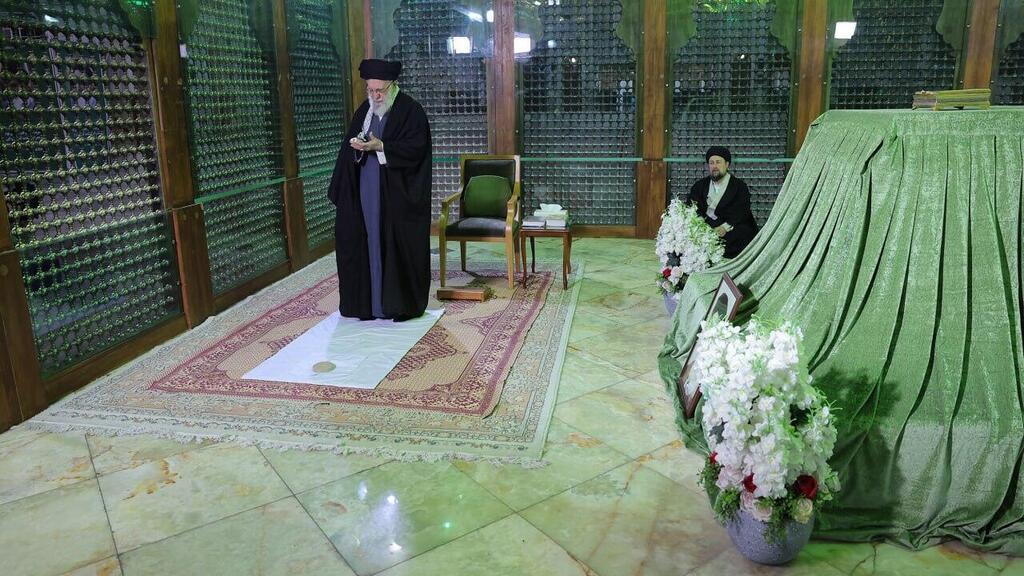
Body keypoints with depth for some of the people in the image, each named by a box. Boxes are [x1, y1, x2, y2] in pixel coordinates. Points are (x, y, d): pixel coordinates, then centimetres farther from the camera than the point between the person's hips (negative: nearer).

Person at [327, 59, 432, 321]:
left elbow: (416, 148, -14)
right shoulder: (364, 110, 13)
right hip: (365, 192, 6)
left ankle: (403, 304, 10)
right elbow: (348, 148, 13)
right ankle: (368, 301, 16)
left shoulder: (411, 111, -5)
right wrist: (357, 146, -11)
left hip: (398, 194, -5)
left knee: (399, 246, -1)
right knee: (367, 243, 6)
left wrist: (380, 147, -21)